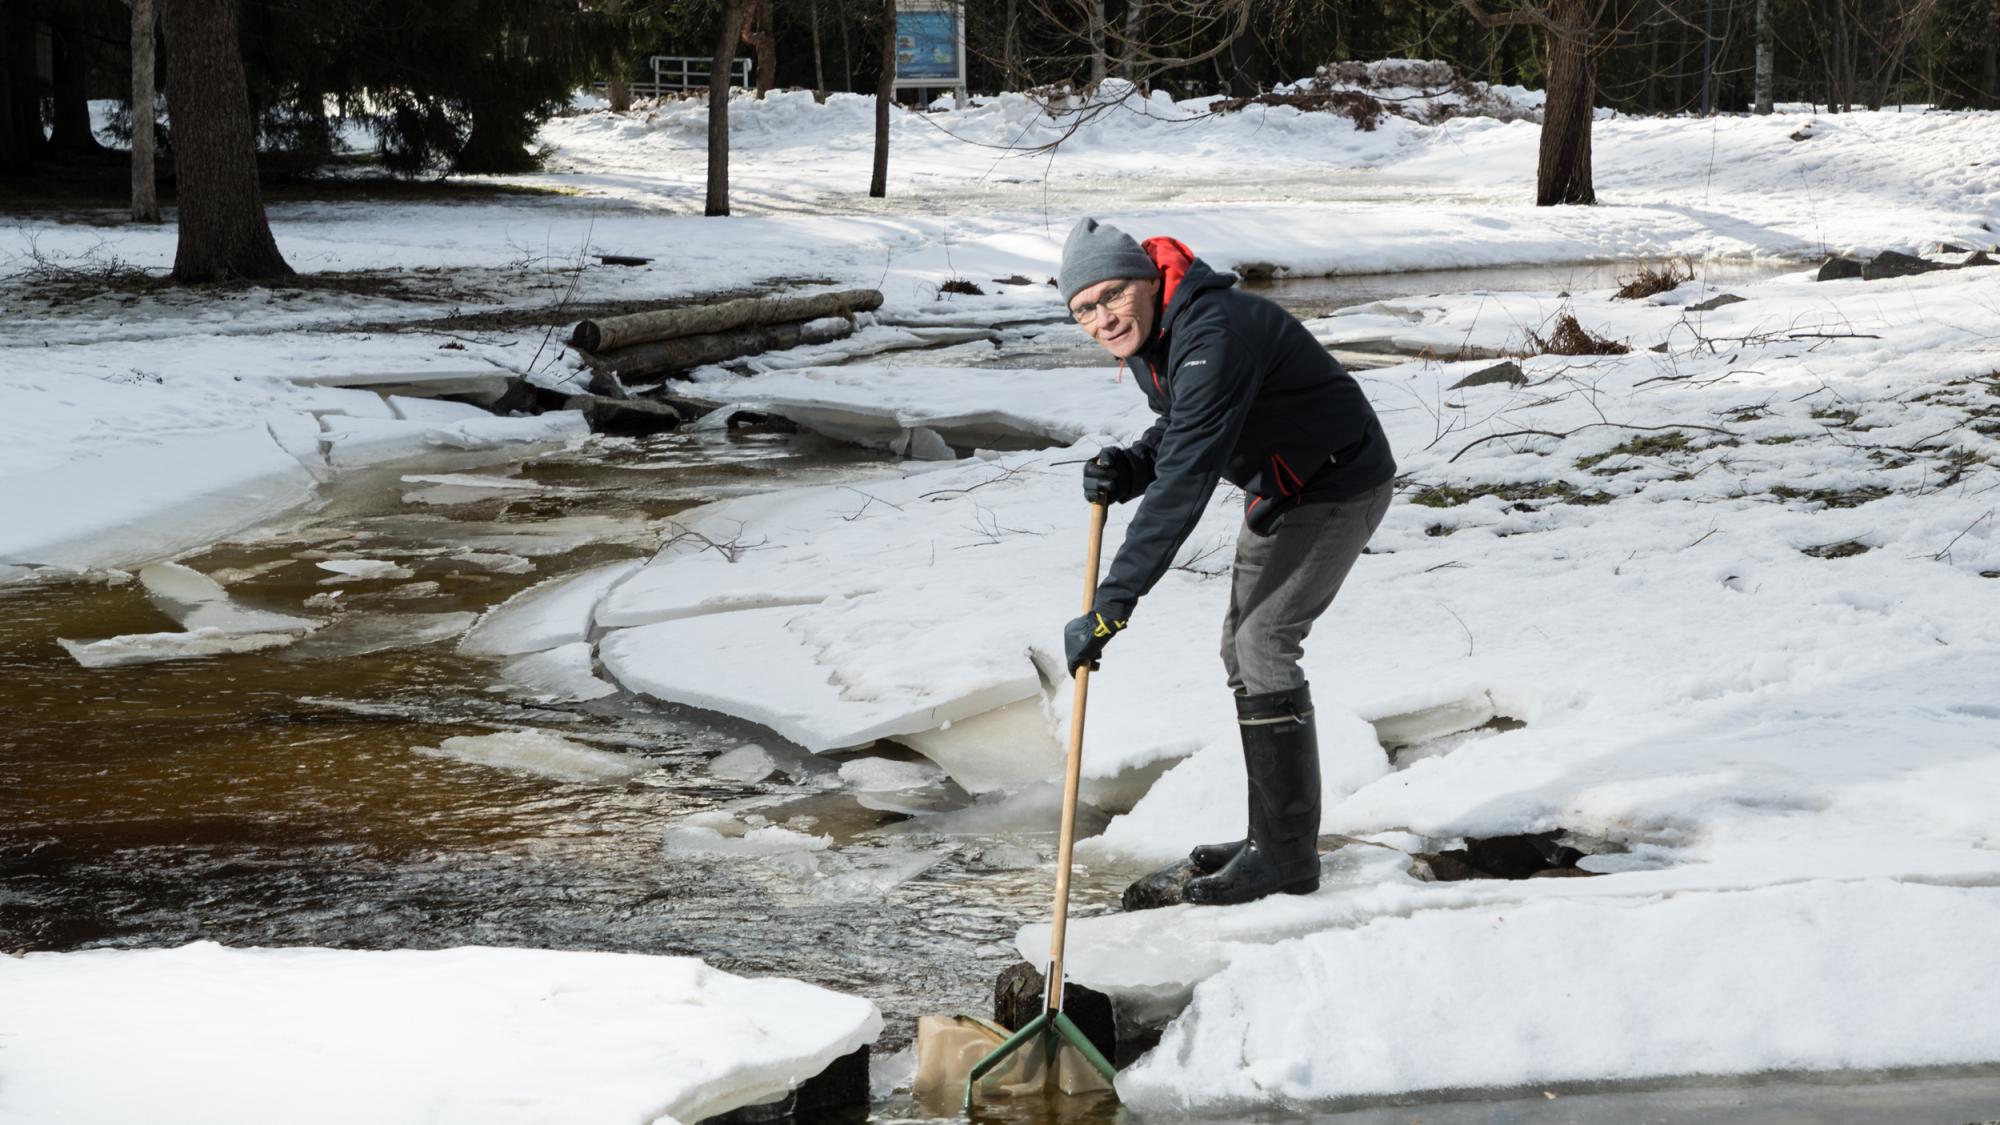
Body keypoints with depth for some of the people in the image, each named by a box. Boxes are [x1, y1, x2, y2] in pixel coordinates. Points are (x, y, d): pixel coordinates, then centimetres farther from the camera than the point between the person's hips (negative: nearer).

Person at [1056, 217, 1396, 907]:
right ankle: (1274, 835, 24)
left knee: (1264, 647, -15)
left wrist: (1111, 607, -41)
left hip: (1337, 487, -10)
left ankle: (1286, 858, -8)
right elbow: (1183, 431, 12)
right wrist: (1128, 468, -12)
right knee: (1241, 648, 13)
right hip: (1280, 488, 10)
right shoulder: (1147, 335, -3)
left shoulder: (1214, 335, -34)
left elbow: (1184, 486, -39)